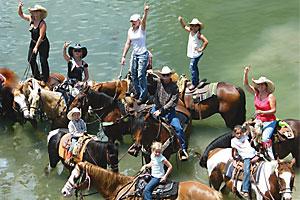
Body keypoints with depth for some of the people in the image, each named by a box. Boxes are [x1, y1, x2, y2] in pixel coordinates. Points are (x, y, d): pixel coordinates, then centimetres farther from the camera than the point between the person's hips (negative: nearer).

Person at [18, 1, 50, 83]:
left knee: (43, 61, -3)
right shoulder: (31, 19, -3)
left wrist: (36, 47, -28)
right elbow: (21, 14, 10)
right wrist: (19, 7, -9)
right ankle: (36, 76, 23)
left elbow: (41, 36, -26)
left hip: (43, 44, -7)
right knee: (31, 59, 7)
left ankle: (44, 79, 8)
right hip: (33, 42, 7)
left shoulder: (42, 23, -24)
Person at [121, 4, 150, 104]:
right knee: (133, 74, 10)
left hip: (143, 54, -6)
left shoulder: (142, 28, -9)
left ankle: (143, 96, -3)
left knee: (141, 75, -10)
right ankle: (137, 92, 28)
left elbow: (144, 20, -30)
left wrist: (146, 12, -50)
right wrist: (123, 56, 8)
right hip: (134, 54, 6)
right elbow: (128, 44, 11)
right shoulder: (130, 30, 7)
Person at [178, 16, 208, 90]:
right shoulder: (190, 31, 3)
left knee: (192, 67, -9)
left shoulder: (199, 35, -21)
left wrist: (201, 49, -23)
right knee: (194, 67, 20)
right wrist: (181, 20, 6)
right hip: (191, 54, 9)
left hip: (196, 54, -9)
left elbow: (206, 41, -32)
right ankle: (196, 81, 35)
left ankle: (194, 83, -2)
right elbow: (184, 26, 21)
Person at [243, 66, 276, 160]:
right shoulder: (256, 93, 2)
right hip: (258, 121, 6)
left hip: (269, 122, -6)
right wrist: (245, 74, -14)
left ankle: (271, 157, -16)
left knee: (265, 138, -23)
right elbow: (246, 84, 0)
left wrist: (262, 112, -25)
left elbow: (273, 110, -14)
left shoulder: (270, 96, -13)